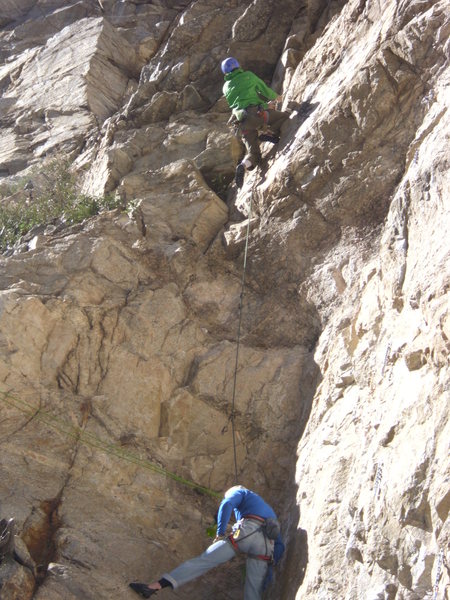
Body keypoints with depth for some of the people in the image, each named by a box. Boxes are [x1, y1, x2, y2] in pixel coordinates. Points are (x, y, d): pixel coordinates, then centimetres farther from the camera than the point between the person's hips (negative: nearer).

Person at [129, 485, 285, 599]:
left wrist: (220, 533, 0)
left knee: (202, 561, -10)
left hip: (247, 531, -5)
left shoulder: (240, 492, 26)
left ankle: (155, 585, -20)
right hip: (266, 545, 5)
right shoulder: (269, 511, 43)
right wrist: (269, 566, 30)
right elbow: (279, 546, 35)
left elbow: (226, 505, 1)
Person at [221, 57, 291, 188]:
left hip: (242, 122, 4)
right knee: (286, 116, 11)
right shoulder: (248, 75, 14)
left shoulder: (226, 87, 24)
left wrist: (266, 104, 42)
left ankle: (243, 166, -23)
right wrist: (275, 97, 44)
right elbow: (265, 89, 22)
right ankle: (272, 135, -11)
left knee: (253, 154, 8)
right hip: (256, 112, -4)